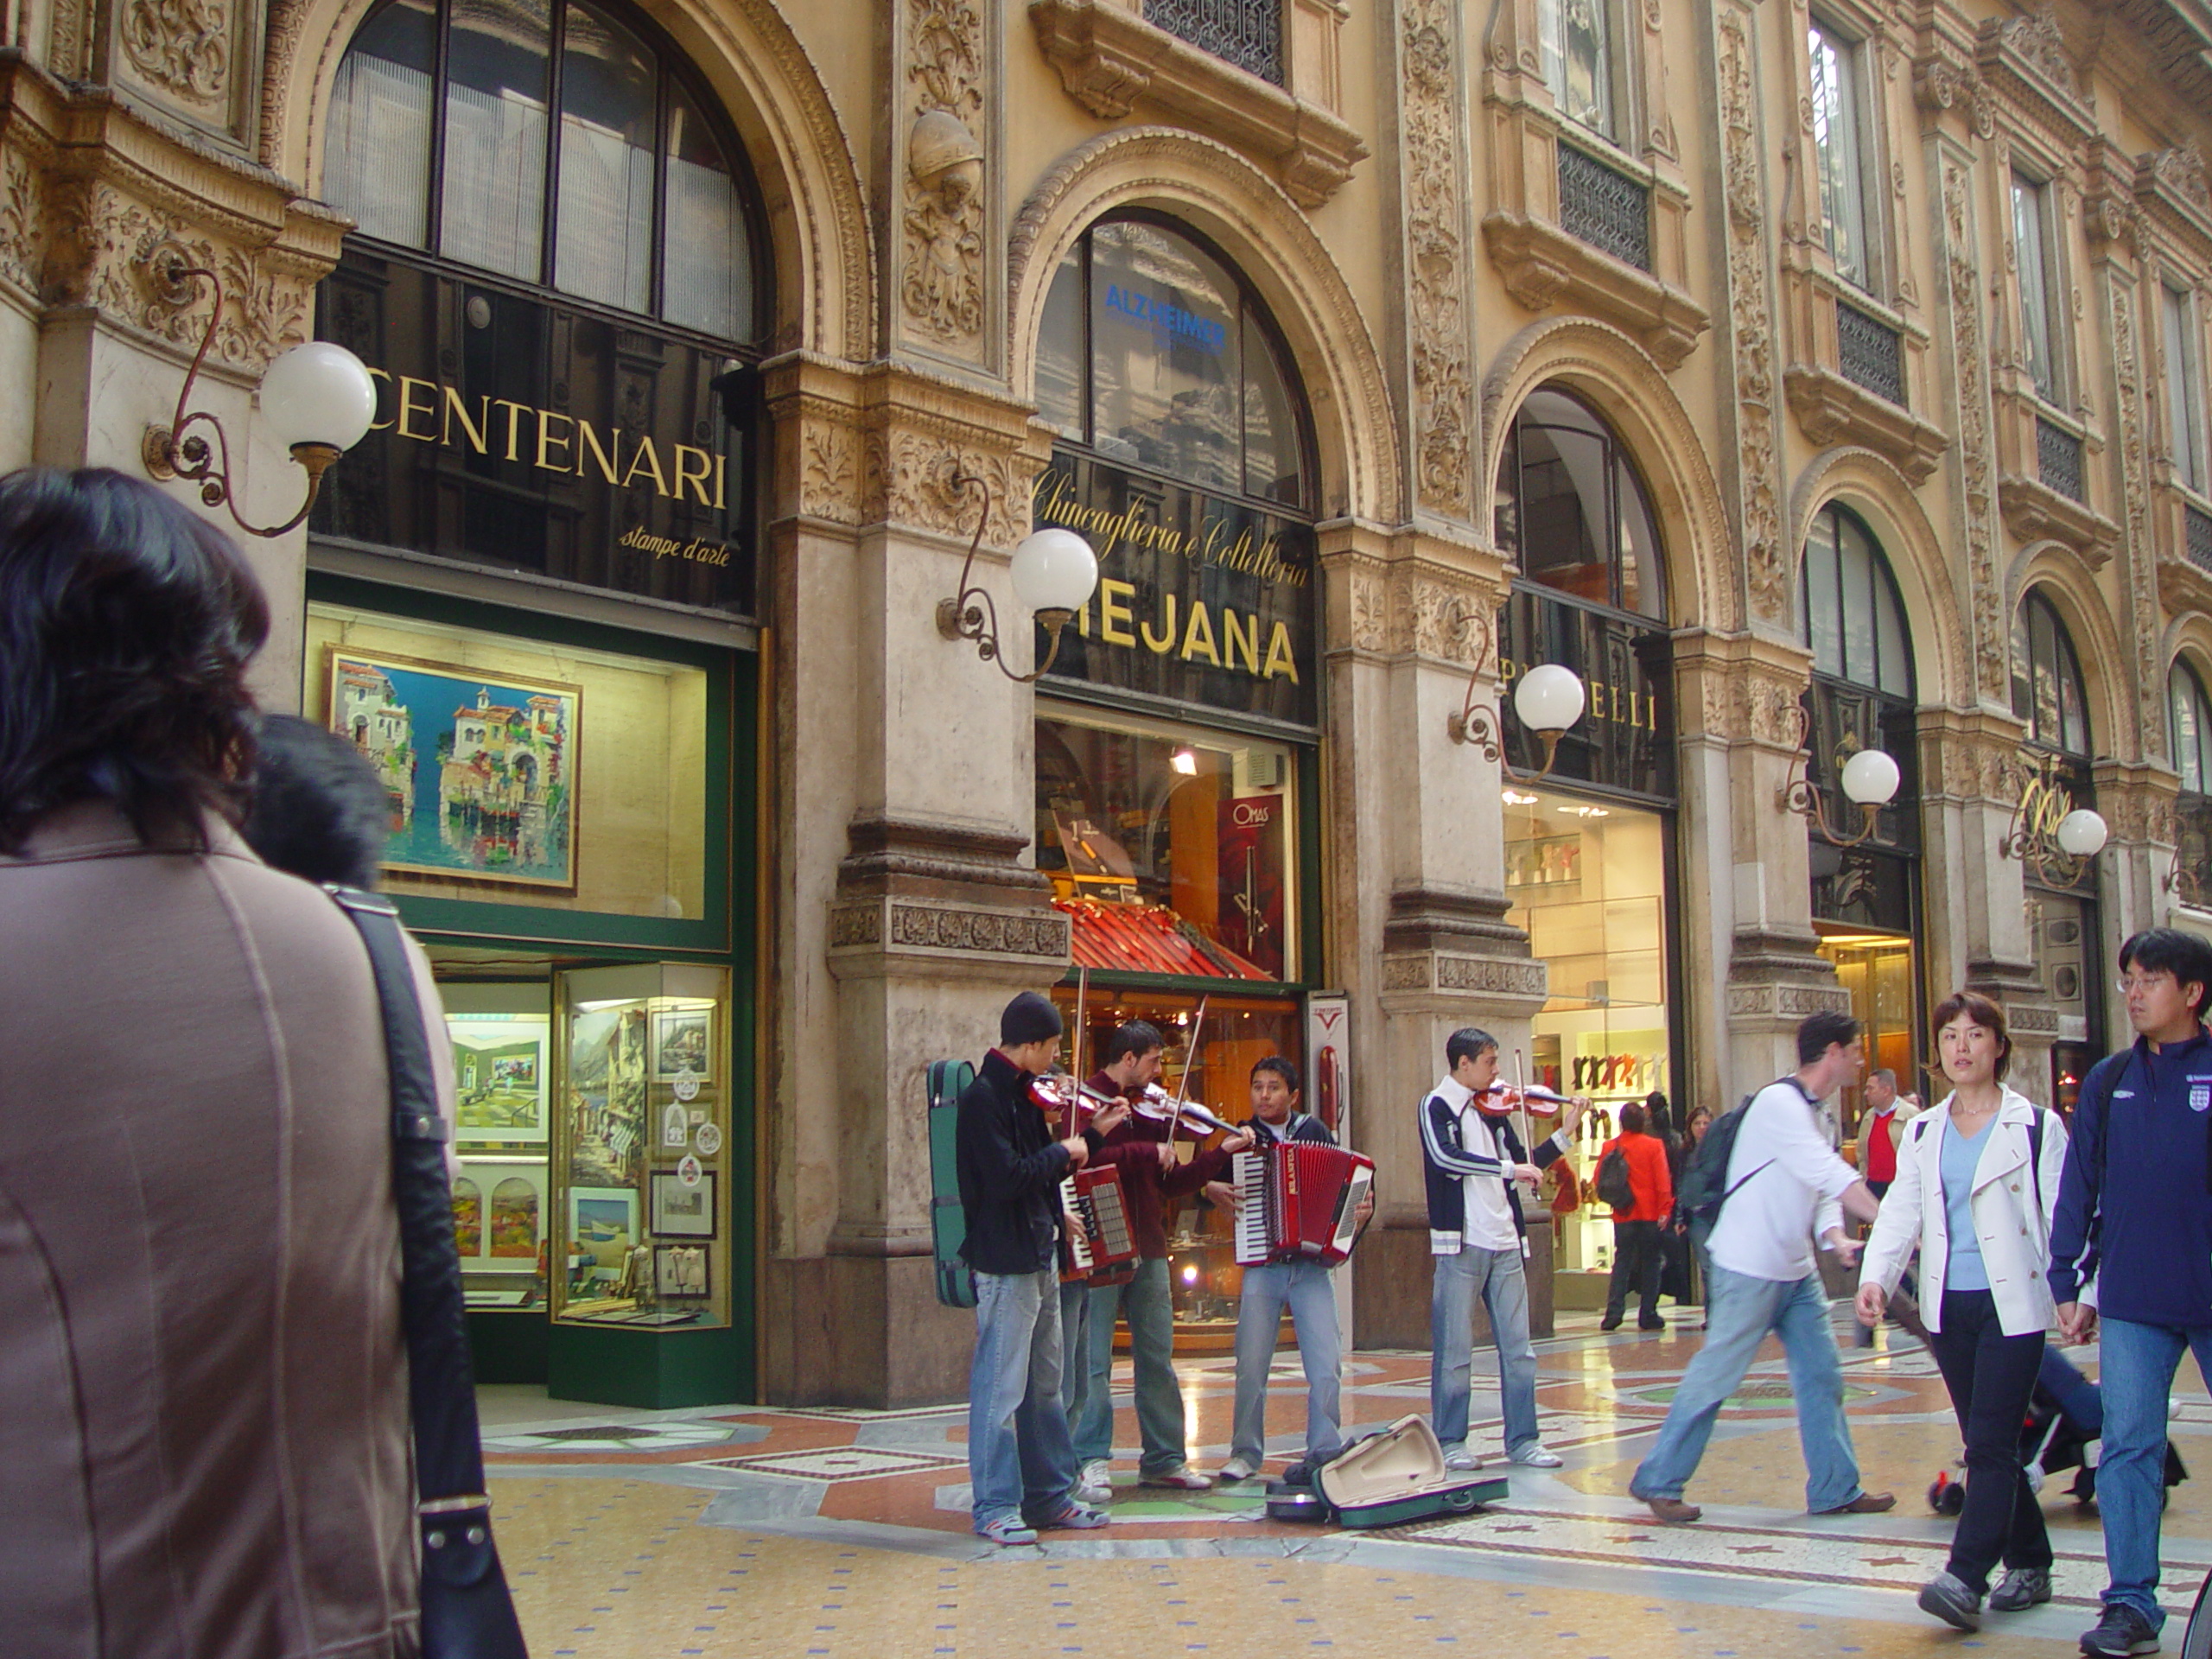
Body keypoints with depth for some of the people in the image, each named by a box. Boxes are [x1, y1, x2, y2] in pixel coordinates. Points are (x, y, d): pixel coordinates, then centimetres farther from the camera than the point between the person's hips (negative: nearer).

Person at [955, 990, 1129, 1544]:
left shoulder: (1020, 1094, 14)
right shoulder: (983, 1098, -16)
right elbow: (1008, 1177, -26)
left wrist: (1094, 1135, 18)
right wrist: (1062, 1151, -12)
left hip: (1040, 1258, 10)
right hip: (1005, 1263, -10)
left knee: (1045, 1385, 16)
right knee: (1001, 1388, -4)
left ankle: (1049, 1496, 25)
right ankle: (995, 1508, 4)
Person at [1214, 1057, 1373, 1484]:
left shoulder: (1315, 1132, 8)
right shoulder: (1241, 1137, 7)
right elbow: (1205, 1180, 13)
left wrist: (1360, 1209, -4)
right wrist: (1215, 1190, -8)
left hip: (1312, 1267, 0)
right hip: (1262, 1267, 0)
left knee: (1326, 1365, -6)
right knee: (1251, 1366, -1)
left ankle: (1325, 1451, 6)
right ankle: (1246, 1454, 13)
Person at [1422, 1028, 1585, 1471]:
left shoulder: (1493, 1108, 15)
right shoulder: (1437, 1106, -3)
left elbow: (1523, 1164, 21)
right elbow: (1444, 1156, -22)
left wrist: (1565, 1132, 14)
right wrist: (1506, 1168, -23)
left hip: (1504, 1242, 6)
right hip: (1461, 1243, -6)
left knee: (1518, 1347, 7)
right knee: (1454, 1348, 0)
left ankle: (1522, 1439, 14)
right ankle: (1450, 1441, 8)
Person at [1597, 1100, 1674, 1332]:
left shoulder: (1609, 1147, 0)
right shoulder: (1654, 1145, -5)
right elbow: (1663, 1180, -11)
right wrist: (1665, 1209, -11)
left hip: (1622, 1216, 2)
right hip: (1650, 1214, -2)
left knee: (1622, 1263, 7)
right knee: (1650, 1264, 6)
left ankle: (1613, 1314, -4)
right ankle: (1648, 1317, 5)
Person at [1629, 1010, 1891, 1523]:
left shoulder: (1812, 1111, 14)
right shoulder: (1779, 1102, -17)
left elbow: (1824, 1187, 10)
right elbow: (1831, 1175, -22)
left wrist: (1837, 1239, -9)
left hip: (1796, 1270, 9)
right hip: (1748, 1269, -9)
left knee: (1822, 1375, 7)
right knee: (1716, 1375, -3)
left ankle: (1835, 1489, 16)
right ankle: (1658, 1480, 8)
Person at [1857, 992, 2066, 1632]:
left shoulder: (2036, 1126, 0)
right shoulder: (1922, 1133, 12)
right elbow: (1901, 1211, 7)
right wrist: (1875, 1275, -8)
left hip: (2012, 1306, -5)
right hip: (1947, 1307, 5)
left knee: (1991, 1442, -11)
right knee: (1987, 1442, 10)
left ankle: (1965, 1578, -14)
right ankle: (2030, 1565, 23)